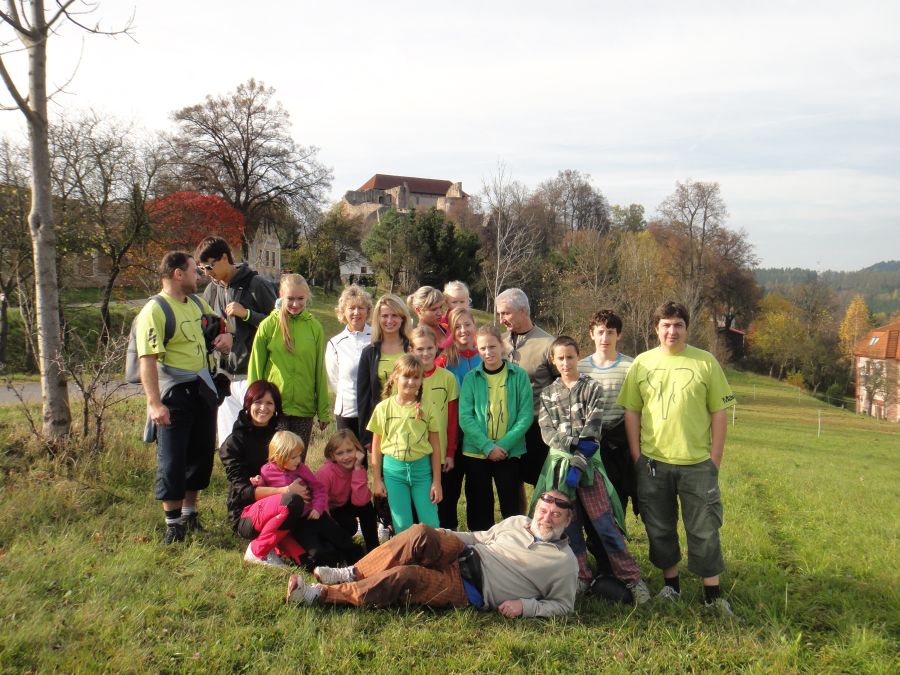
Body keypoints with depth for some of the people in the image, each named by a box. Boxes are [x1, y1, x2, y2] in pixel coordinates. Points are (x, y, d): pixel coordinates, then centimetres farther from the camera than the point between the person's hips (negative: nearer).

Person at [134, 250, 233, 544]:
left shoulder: (197, 304, 10)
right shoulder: (154, 311, -15)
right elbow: (147, 359, -22)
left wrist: (226, 335, 3)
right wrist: (154, 403, -29)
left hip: (202, 388, 8)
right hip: (174, 394, -8)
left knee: (202, 454, 15)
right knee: (172, 460, -2)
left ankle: (190, 513, 30)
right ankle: (173, 523, 11)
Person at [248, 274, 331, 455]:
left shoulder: (315, 328, 1)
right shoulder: (268, 325, -4)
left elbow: (320, 371, 5)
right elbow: (255, 367, 2)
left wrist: (323, 411, 7)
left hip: (304, 408, 2)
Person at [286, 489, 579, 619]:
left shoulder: (564, 562, 1)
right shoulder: (516, 523, 15)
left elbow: (563, 605, 2)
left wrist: (525, 605, -13)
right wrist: (441, 537, 12)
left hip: (469, 591, -5)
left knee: (405, 576, -27)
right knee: (422, 534, -28)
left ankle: (322, 594, -19)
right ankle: (354, 574, -18)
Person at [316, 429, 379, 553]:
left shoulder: (358, 469, -15)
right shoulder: (326, 473, -30)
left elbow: (360, 501, -29)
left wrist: (358, 468, -31)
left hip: (341, 508, 5)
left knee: (366, 506, -20)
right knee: (349, 525, -29)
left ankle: (373, 547, -8)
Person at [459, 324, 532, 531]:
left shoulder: (519, 375, 0)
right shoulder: (471, 378, 1)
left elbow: (526, 414, -4)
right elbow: (465, 417, -5)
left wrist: (504, 445, -14)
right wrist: (487, 447, -15)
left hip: (510, 453, -1)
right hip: (476, 454, 1)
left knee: (512, 506, 6)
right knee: (479, 507, 9)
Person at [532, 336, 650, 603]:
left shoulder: (592, 388, 3)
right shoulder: (548, 394, 13)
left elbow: (592, 431, -6)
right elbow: (547, 432, 1)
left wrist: (578, 462, -16)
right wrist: (573, 444, -16)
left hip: (588, 462, -3)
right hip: (559, 463, 3)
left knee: (604, 524, -7)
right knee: (568, 524, 4)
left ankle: (632, 579, 0)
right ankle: (582, 577, 15)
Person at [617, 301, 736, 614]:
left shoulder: (705, 362, 0)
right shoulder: (642, 363, 4)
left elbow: (719, 412, 0)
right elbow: (631, 411, 5)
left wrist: (715, 458, -4)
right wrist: (636, 455, -1)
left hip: (697, 463, -2)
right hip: (653, 462, 2)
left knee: (704, 530, 4)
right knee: (660, 528, 12)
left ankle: (712, 592, 16)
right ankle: (671, 584, 28)